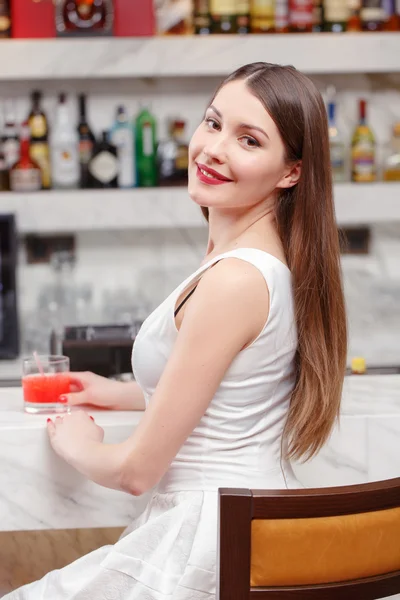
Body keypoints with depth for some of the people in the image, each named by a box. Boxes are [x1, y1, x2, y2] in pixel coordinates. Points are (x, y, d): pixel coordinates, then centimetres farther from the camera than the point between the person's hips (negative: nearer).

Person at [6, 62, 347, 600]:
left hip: (214, 545, -9)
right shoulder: (274, 260, 6)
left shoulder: (234, 281, -24)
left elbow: (137, 470, -17)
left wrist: (76, 444, 3)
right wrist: (120, 394, 28)